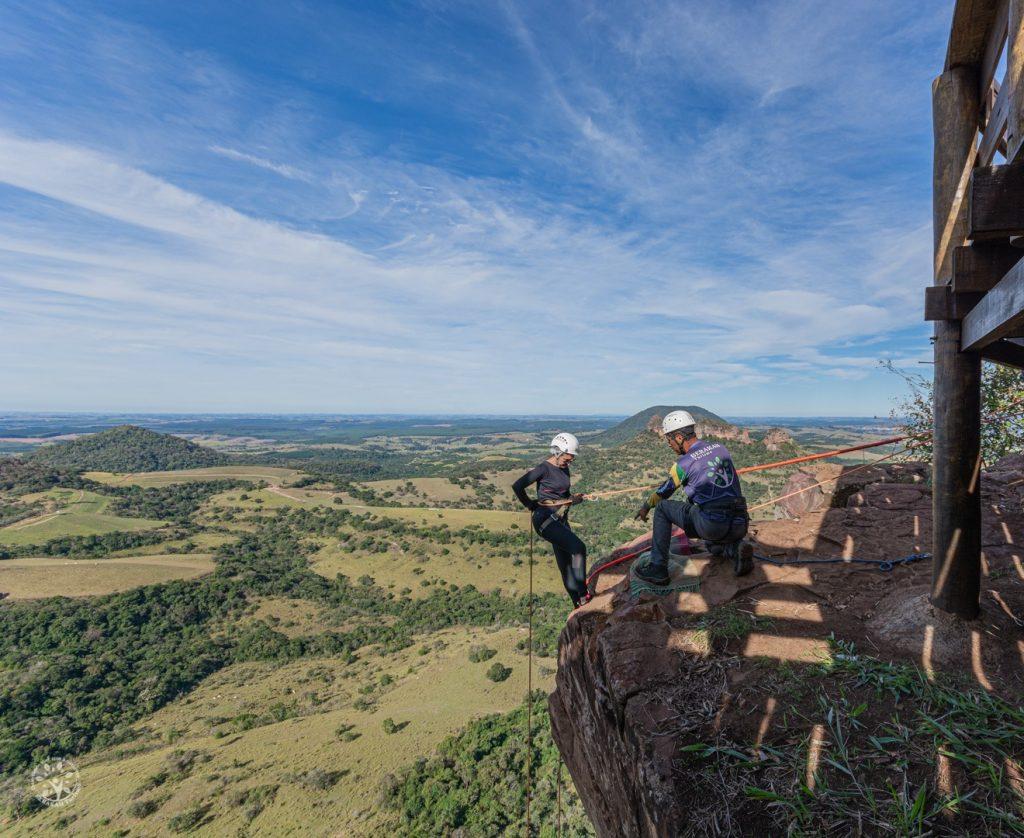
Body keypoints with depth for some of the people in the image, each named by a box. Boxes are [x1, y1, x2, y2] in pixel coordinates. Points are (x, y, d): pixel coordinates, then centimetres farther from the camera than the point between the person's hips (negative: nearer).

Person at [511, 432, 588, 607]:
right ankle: (582, 594, -14)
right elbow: (517, 486, -19)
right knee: (579, 547, -21)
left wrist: (574, 498, 1)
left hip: (561, 520, 8)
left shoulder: (564, 469, 11)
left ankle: (578, 603, 18)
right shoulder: (543, 468, -14)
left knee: (566, 564, 11)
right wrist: (530, 505, -6)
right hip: (545, 520, -8)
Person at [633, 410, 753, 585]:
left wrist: (646, 507, 29)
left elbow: (663, 492, 10)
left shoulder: (684, 463, -6)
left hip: (712, 526, -7)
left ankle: (658, 568, 9)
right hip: (739, 527, 7)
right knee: (714, 546, 40)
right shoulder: (721, 448, 11)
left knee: (662, 508, 11)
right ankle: (736, 549, 5)